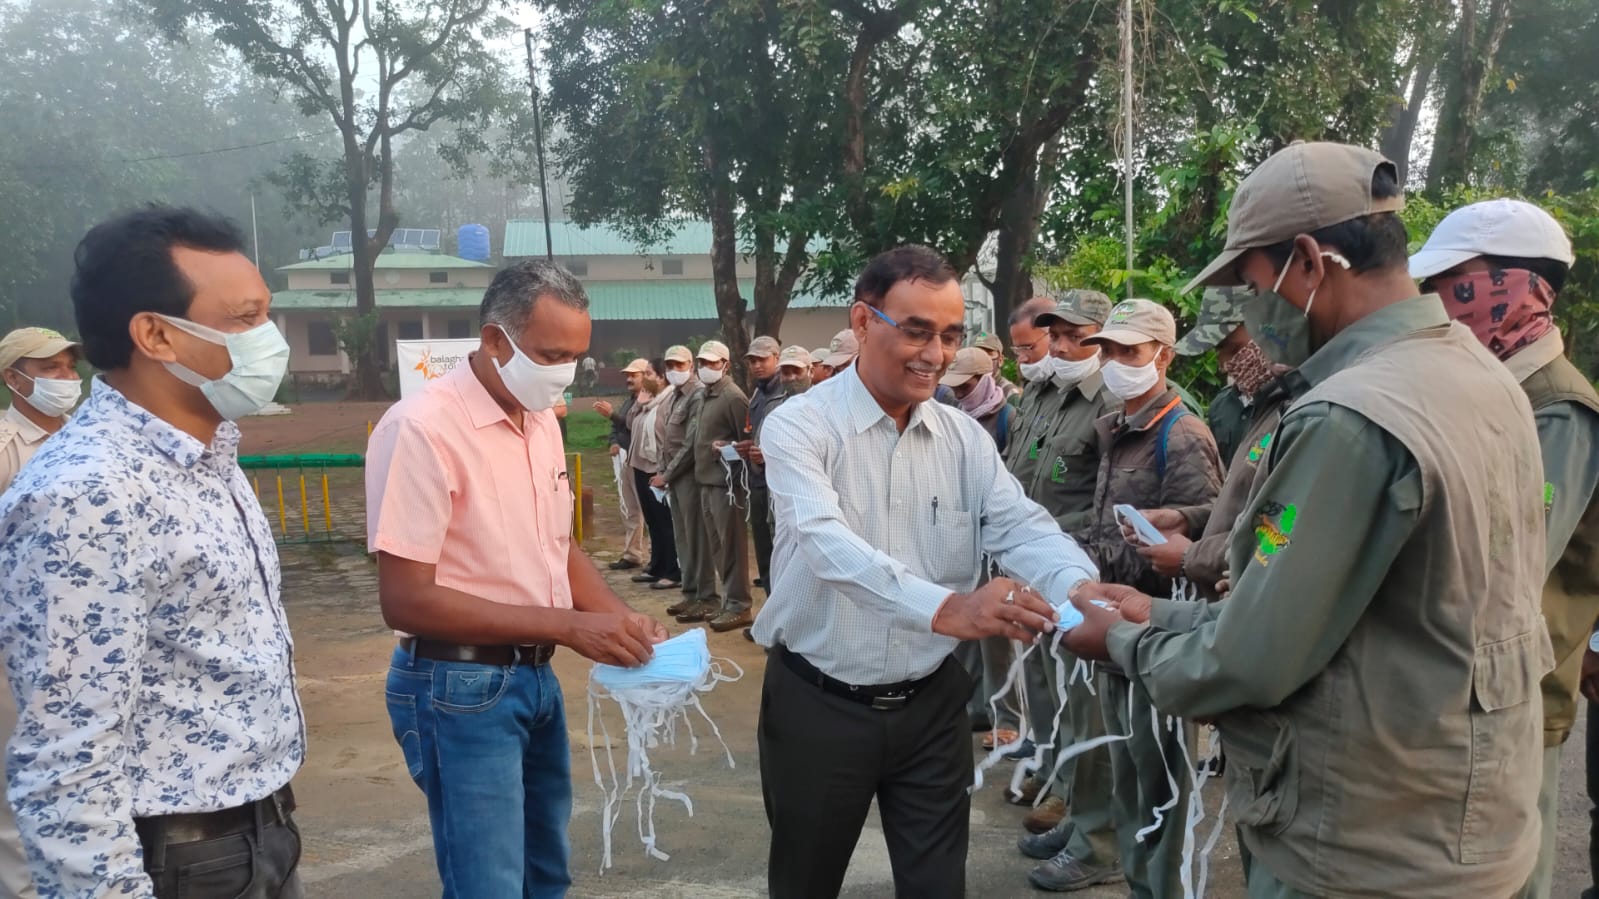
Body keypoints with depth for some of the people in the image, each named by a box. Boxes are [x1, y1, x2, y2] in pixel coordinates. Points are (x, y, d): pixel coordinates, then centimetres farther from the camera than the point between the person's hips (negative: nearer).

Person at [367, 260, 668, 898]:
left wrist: (622, 620, -3)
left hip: (536, 677, 8)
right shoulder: (422, 428, -20)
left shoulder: (541, 421, 5)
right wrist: (567, 625, -24)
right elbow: (405, 601, -23)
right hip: (460, 688, -8)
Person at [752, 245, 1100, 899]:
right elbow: (829, 545, -30)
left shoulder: (965, 438, 2)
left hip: (930, 705, 3)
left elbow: (1023, 527, -9)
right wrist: (944, 608, -46)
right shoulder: (799, 426, -14)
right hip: (819, 706, -3)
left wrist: (1081, 590, -33)